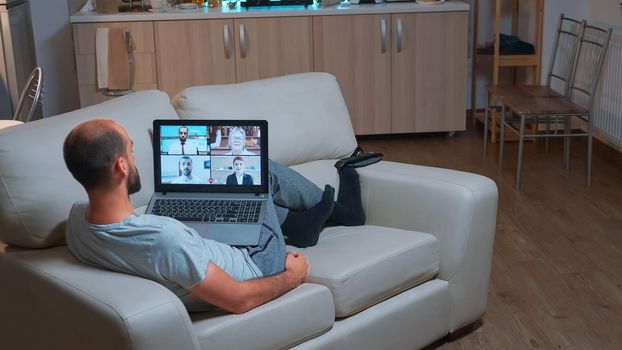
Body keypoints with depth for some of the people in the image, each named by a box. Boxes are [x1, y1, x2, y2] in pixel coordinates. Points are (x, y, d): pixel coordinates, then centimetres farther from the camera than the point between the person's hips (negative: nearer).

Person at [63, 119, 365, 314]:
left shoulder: (76, 220, -22)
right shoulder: (164, 238, -45)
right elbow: (239, 300, -33)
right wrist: (291, 277, -14)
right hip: (255, 268, -6)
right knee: (263, 171, 13)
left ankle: (296, 221, 41)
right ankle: (339, 209, 41)